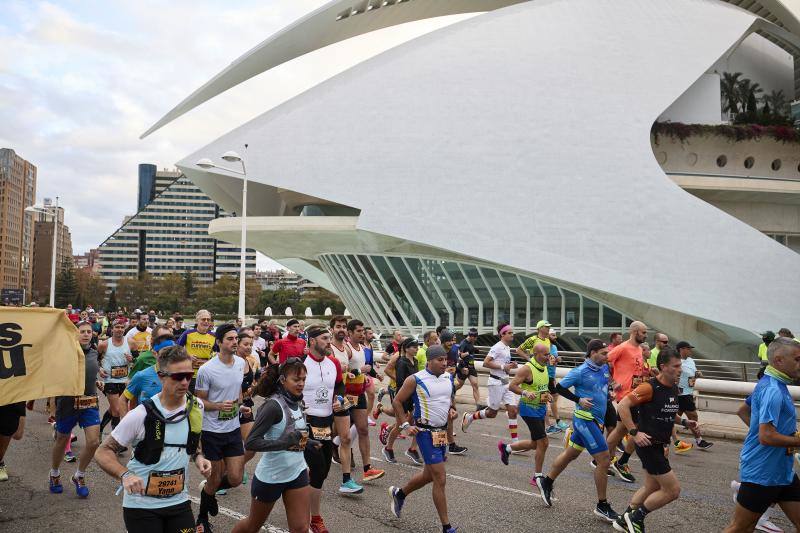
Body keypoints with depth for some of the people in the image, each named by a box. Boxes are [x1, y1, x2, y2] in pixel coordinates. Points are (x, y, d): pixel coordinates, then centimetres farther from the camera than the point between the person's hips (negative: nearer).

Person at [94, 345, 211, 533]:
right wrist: (125, 475, -27)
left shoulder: (196, 407, -4)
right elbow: (103, 452, -11)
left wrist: (198, 457, -4)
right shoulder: (142, 414, -18)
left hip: (179, 501, 4)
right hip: (141, 504, -3)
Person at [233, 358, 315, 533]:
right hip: (270, 477, -6)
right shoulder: (273, 405, -23)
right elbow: (251, 442, -28)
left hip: (297, 473, 6)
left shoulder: (298, 402, -1)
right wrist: (283, 443, -38)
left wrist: (306, 442, 10)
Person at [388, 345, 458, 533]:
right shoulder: (415, 380, -13)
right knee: (440, 479, -7)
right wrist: (405, 425, -10)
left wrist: (453, 409, 3)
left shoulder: (448, 377, 5)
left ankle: (399, 493, 45)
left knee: (429, 474, 19)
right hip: (426, 432, -7)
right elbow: (397, 401, -5)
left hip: (443, 431, 7)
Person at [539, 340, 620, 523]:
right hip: (586, 419, -8)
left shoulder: (604, 368, 6)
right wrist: (579, 399, -16)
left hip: (596, 420, 8)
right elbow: (560, 388, -7)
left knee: (570, 454, 20)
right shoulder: (580, 371, -15)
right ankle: (602, 506, 5)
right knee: (604, 460, -7)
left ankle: (547, 483, 37)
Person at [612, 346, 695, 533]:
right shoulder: (650, 387, -20)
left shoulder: (674, 388, 7)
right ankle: (636, 517, 9)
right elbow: (622, 405, -23)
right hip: (648, 445, -9)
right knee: (673, 490, -5)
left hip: (659, 446, 9)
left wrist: (684, 422, 8)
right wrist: (634, 432, -25)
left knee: (652, 487, 19)